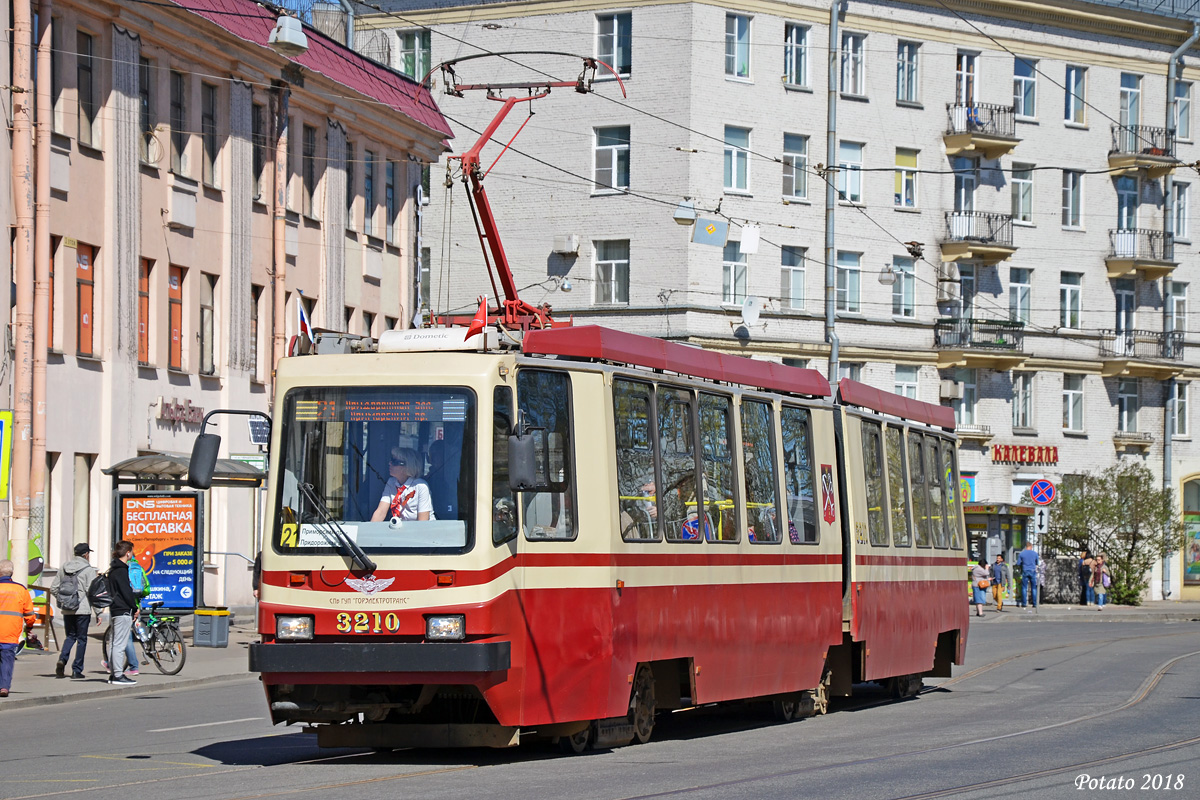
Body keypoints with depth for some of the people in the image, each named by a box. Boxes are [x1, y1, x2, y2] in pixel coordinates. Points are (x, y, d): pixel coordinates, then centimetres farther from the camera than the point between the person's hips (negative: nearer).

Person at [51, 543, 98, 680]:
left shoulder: (64, 568, 7)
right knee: (81, 639, 5)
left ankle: (62, 659, -8)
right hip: (83, 610, -4)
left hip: (67, 610, 4)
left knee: (70, 636, 18)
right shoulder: (88, 570, -7)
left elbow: (53, 589, 8)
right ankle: (77, 670, 6)